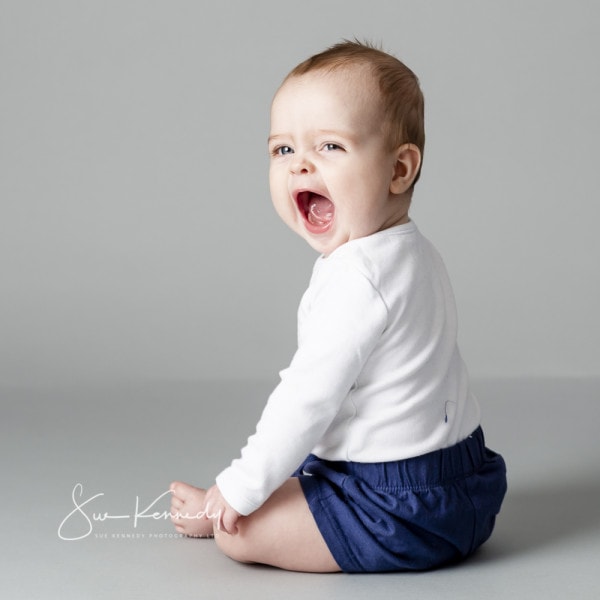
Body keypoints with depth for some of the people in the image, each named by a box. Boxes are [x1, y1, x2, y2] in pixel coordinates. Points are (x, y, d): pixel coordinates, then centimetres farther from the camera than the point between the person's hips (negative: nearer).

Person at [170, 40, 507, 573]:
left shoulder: (358, 279, -25)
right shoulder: (413, 252, 9)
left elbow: (309, 398, -24)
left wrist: (241, 489, -13)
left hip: (405, 515, -11)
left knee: (238, 529, -10)